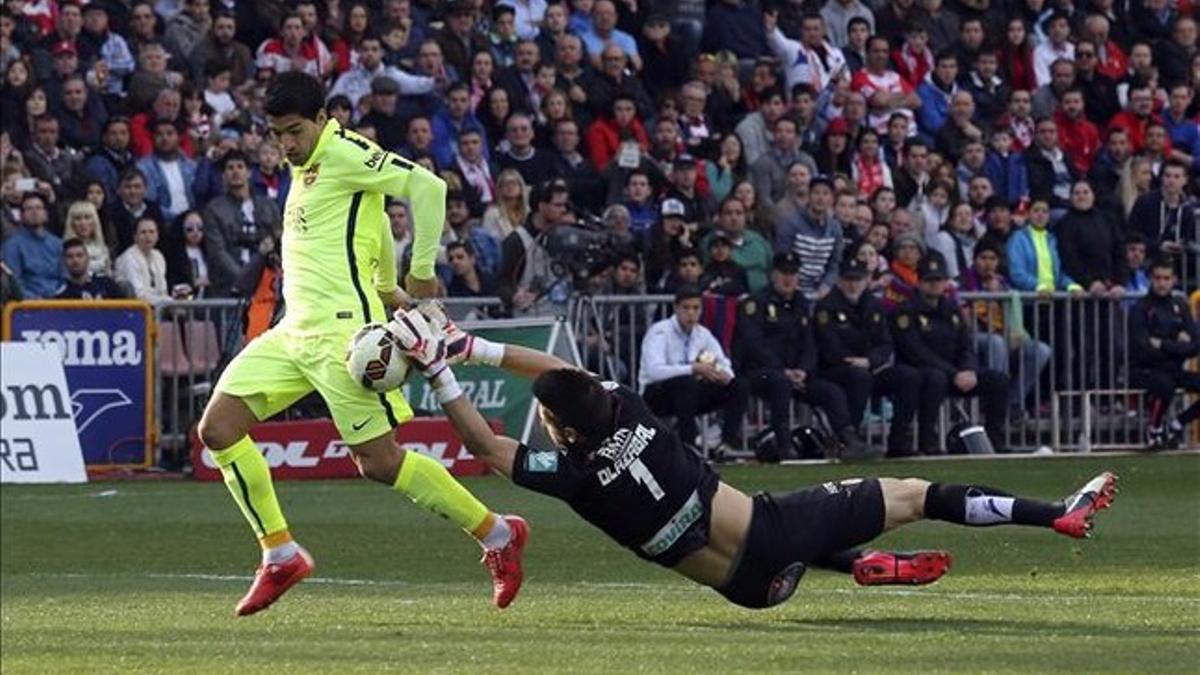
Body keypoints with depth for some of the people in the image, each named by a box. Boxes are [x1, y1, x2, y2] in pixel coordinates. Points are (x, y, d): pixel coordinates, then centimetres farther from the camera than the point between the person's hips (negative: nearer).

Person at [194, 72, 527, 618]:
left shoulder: (343, 152, -9)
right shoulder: (306, 166, 19)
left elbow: (426, 187, -17)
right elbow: (375, 219, 33)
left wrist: (422, 270, -12)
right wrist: (388, 285, 39)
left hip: (342, 327, -9)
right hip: (295, 329, 10)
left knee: (379, 461, -9)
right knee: (218, 428, -2)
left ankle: (497, 535, 6)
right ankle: (280, 554, 3)